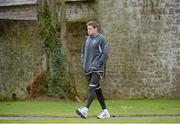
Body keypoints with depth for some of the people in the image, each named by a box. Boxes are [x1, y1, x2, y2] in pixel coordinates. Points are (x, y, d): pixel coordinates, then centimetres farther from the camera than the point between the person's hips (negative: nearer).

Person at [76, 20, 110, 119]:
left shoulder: (101, 39, -6)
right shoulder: (87, 39, 14)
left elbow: (105, 53, -10)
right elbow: (83, 51, 24)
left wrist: (99, 64, -15)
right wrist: (83, 62, 12)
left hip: (97, 69, -7)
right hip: (88, 69, 8)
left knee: (92, 88, -18)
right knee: (97, 89, 11)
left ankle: (85, 110, -31)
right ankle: (105, 112, 17)